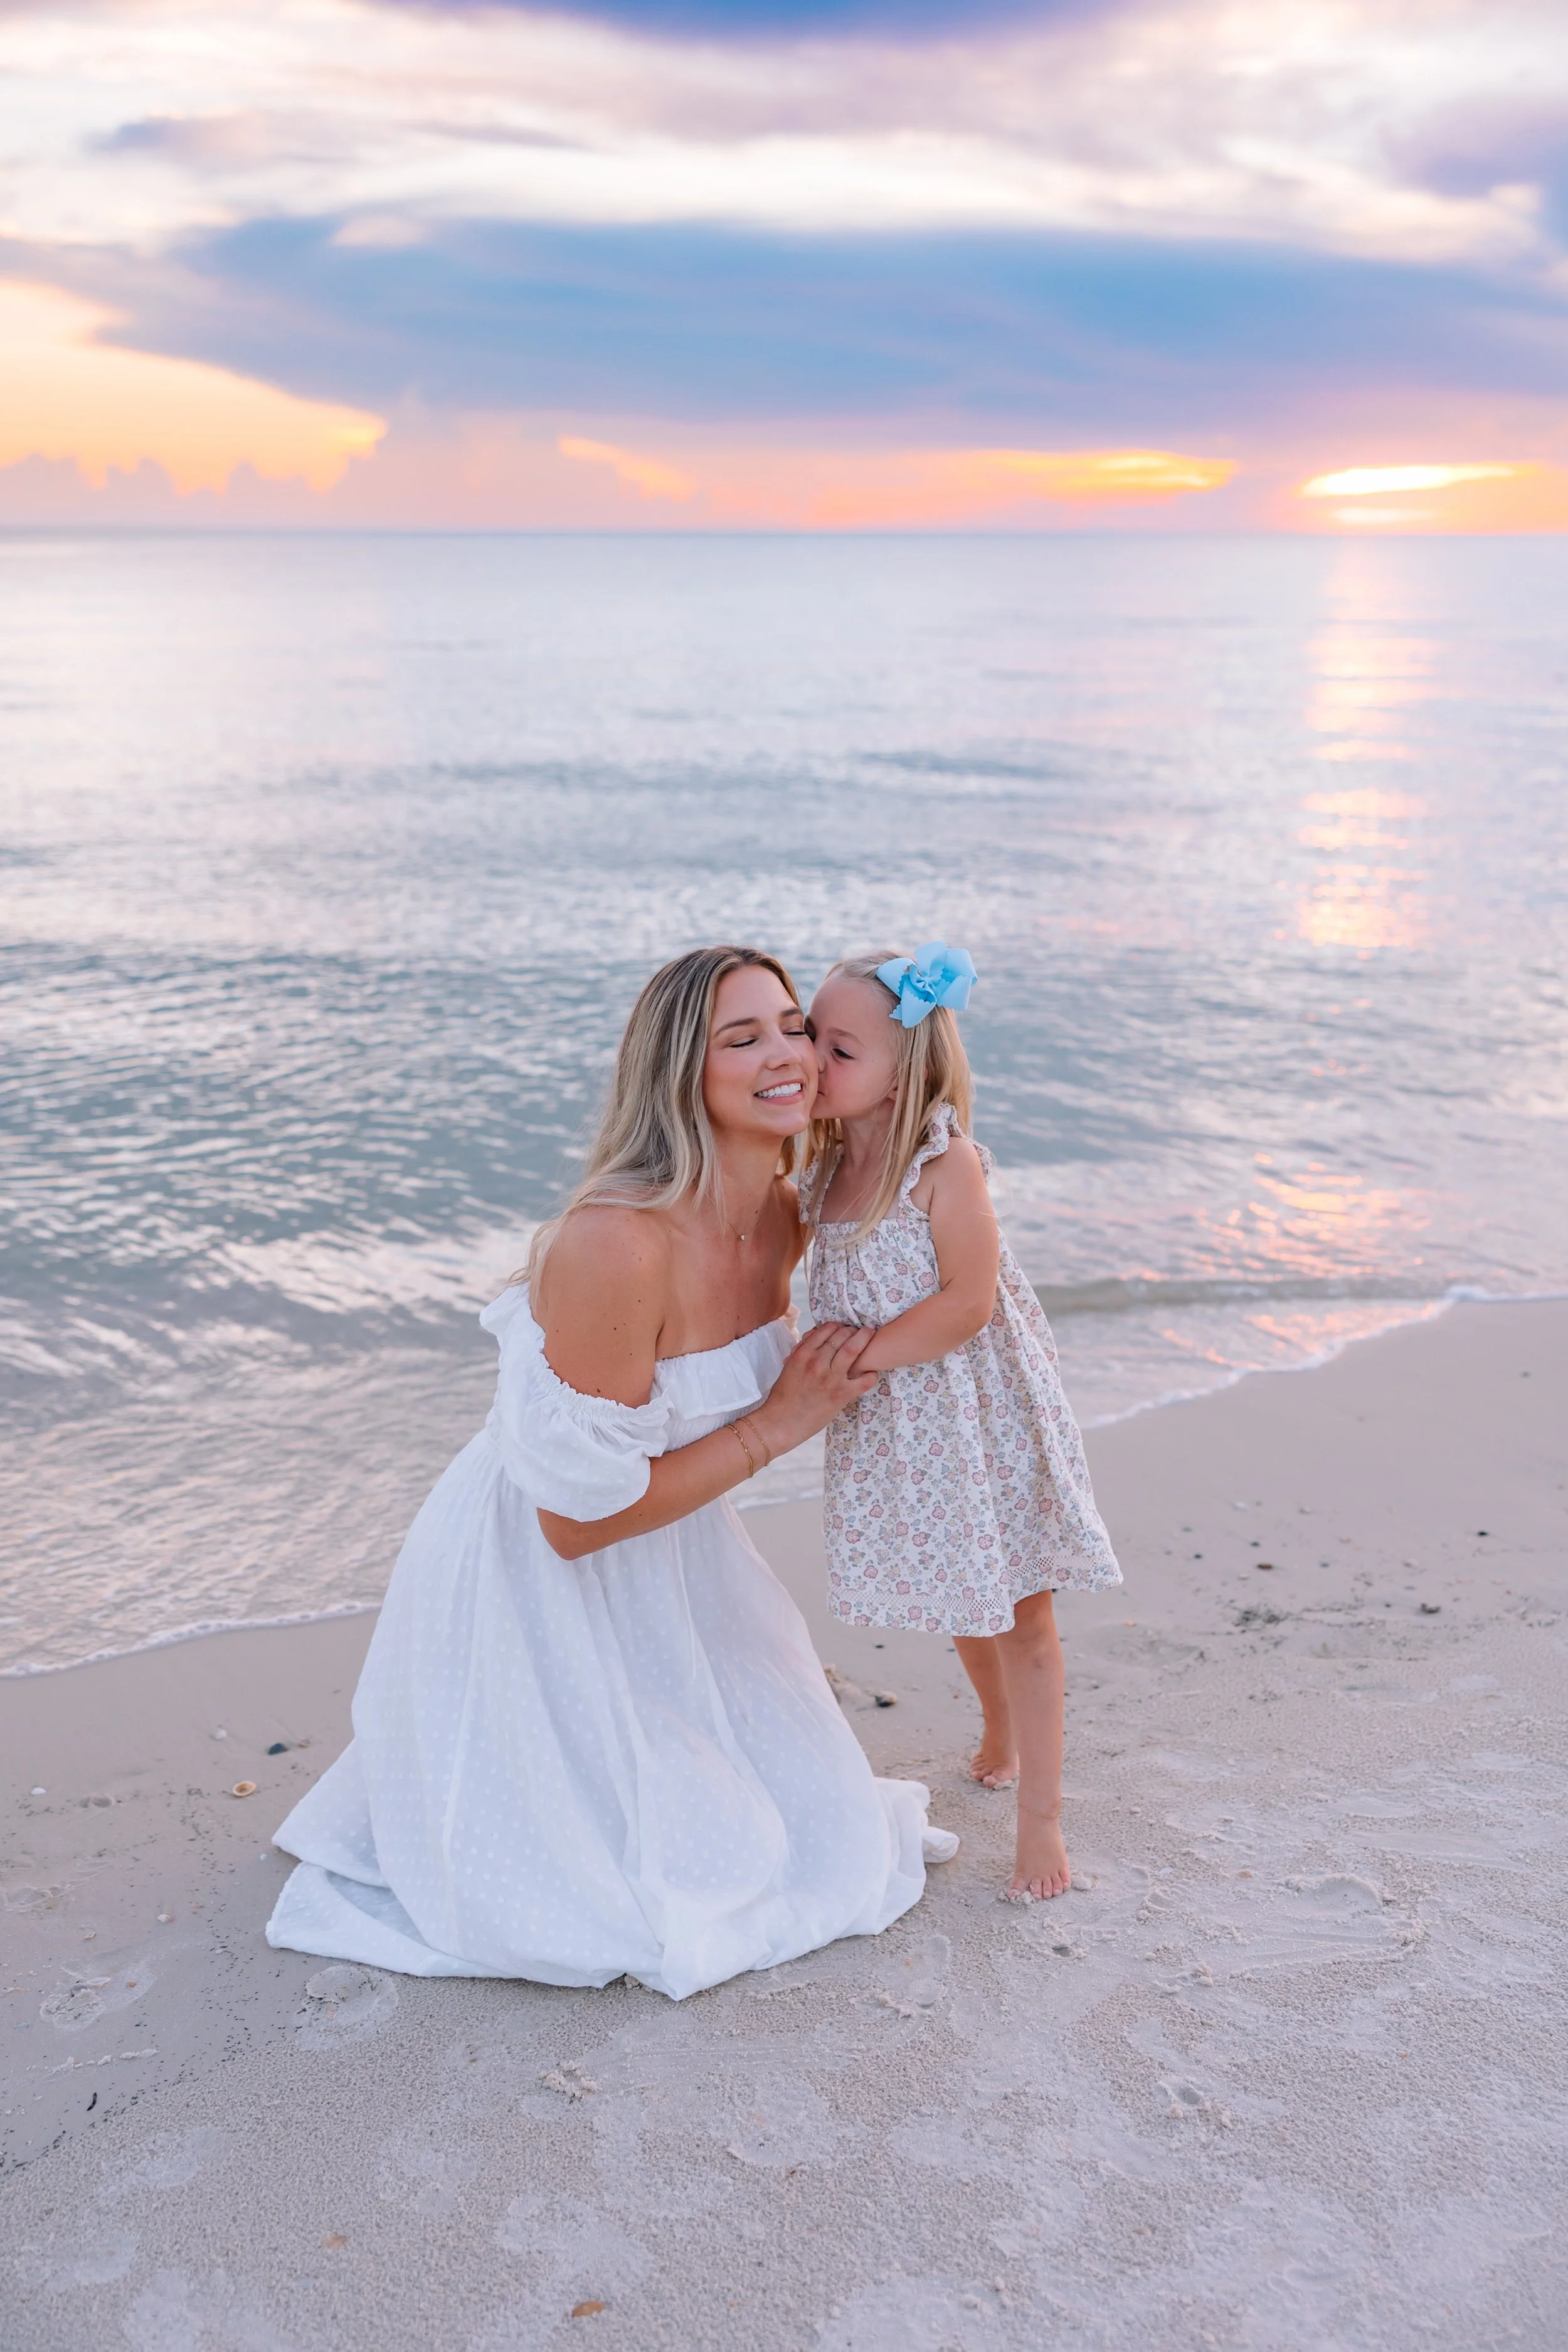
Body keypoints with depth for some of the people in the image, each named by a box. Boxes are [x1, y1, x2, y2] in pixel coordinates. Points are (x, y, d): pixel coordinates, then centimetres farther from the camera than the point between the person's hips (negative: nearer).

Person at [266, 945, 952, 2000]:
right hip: (533, 1583, -8)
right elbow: (577, 1517, -27)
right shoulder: (617, 1242, -33)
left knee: (810, 1826, 14)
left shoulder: (785, 1218, -7)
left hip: (671, 1560, 8)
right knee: (650, 1910, -1)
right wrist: (777, 1425, -23)